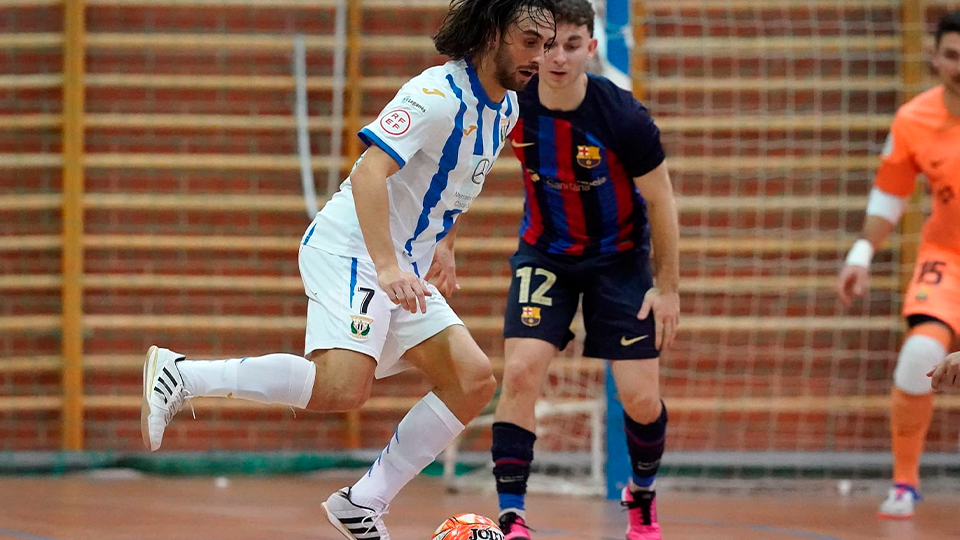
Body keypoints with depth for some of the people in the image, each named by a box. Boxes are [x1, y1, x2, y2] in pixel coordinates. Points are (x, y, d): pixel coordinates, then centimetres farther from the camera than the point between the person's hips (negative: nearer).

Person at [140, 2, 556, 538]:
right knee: (342, 385, -28)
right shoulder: (437, 96, -18)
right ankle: (181, 374, -16)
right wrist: (387, 266, -34)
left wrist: (441, 256, 31)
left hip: (404, 270, 9)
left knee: (474, 381, -3)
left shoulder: (506, 108, 11)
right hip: (351, 250, -9)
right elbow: (368, 175, -27)